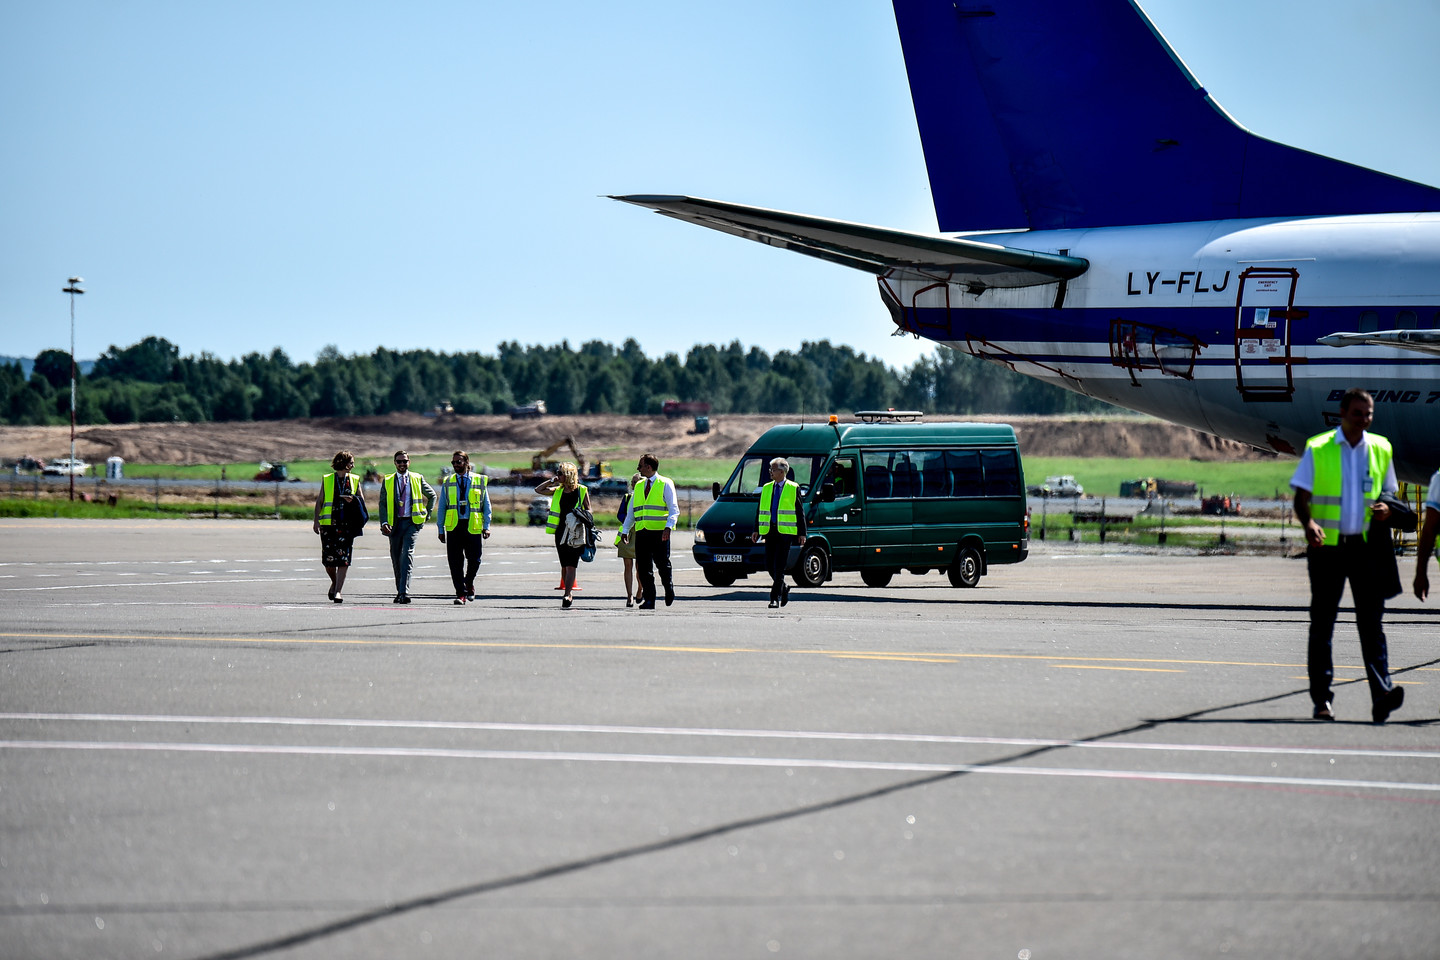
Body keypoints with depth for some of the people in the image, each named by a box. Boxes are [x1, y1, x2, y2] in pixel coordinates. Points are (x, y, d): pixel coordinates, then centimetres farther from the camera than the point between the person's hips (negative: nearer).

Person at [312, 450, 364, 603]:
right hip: (329, 524, 0)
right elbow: (319, 501, 9)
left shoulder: (355, 480, 11)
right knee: (328, 560, 0)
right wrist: (316, 520, 1)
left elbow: (362, 501, 14)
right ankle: (334, 583, 27)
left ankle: (338, 591, -5)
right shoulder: (327, 480, 8)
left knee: (343, 559, -9)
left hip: (347, 525, 0)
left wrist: (353, 500, -8)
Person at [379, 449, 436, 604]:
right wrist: (384, 523, -8)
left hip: (412, 523, -2)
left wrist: (426, 514, 11)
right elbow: (382, 503, 5)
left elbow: (432, 495, 20)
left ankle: (404, 593, -24)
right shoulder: (387, 481, 9)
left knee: (407, 555, -16)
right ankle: (399, 591, 21)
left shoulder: (417, 479, 7)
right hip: (395, 524, 2)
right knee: (396, 559, 7)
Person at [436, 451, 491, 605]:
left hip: (473, 527, -1)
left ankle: (469, 583, 26)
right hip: (454, 526, 1)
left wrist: (486, 526, -2)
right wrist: (441, 529, 6)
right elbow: (442, 507, 12)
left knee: (474, 560, -3)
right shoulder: (447, 483, 11)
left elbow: (486, 505, 8)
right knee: (455, 562, -3)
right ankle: (461, 594, 3)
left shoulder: (480, 481, 7)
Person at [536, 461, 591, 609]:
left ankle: (567, 595, -16)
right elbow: (538, 490, 16)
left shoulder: (582, 491, 1)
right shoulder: (557, 491, 13)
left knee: (571, 564, -12)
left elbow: (589, 511, 3)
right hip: (561, 531, 5)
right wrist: (551, 482, 6)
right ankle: (569, 593, 20)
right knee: (564, 565, 9)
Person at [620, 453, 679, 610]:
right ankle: (648, 600, 2)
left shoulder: (665, 484, 2)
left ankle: (669, 589, 25)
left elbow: (674, 509, -5)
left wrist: (668, 527, -20)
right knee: (644, 568, -1)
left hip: (660, 532, -5)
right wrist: (625, 531, 12)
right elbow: (631, 512, 22)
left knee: (663, 565, -1)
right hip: (641, 532, 5)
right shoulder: (639, 486, 18)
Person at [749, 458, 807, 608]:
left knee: (779, 567, -9)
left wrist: (802, 533, 0)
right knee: (769, 566, 4)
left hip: (785, 532, -5)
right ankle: (784, 588, 28)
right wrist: (756, 530, 7)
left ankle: (776, 598, -7)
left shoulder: (793, 488, 2)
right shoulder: (766, 488, 15)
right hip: (769, 531, 5)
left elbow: (799, 512, 3)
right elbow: (760, 510, 17)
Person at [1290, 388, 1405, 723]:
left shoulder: (1380, 449, 10)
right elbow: (1301, 498, 0)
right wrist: (1308, 523, -21)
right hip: (1327, 545, -1)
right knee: (1322, 623, 3)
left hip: (1365, 545, 1)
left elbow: (1389, 492, 19)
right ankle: (1322, 699, 9)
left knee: (1371, 620, -8)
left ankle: (1381, 695, -16)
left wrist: (1386, 510, -4)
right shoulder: (1317, 449, 1)